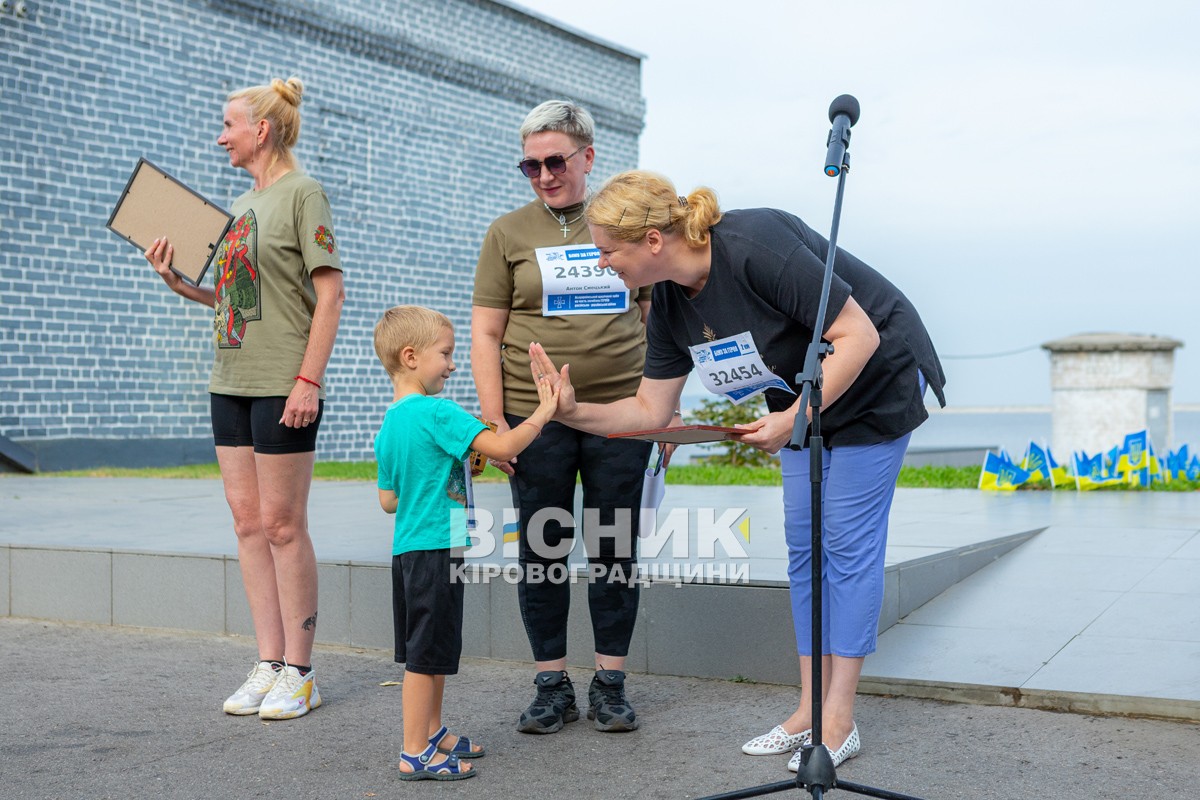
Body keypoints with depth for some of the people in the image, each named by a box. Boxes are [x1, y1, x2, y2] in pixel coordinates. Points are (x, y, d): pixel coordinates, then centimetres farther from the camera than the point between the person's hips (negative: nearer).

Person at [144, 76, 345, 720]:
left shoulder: (301, 193, -5)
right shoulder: (241, 204, 18)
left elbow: (330, 291, -12)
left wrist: (309, 379, -18)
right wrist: (176, 281, 7)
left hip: (283, 384, -8)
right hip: (230, 381, 8)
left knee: (282, 525, -4)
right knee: (248, 523, 7)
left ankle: (299, 673, 6)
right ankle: (269, 664, 15)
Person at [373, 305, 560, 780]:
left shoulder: (388, 425, 11)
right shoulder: (437, 412, -17)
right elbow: (502, 447, -22)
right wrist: (543, 412, -10)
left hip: (407, 550, 9)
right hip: (435, 549, -9)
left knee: (427, 650, 19)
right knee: (427, 653, -2)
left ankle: (432, 733, 32)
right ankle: (415, 754, 5)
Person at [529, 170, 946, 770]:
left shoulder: (755, 246, -33)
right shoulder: (670, 302, -8)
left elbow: (859, 337, -29)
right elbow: (650, 410, -2)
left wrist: (793, 419, -29)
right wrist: (575, 412, -16)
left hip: (876, 383, -8)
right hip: (802, 399, 8)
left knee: (848, 542, -5)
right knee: (803, 545, 7)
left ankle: (838, 722, 3)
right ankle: (810, 709, 16)